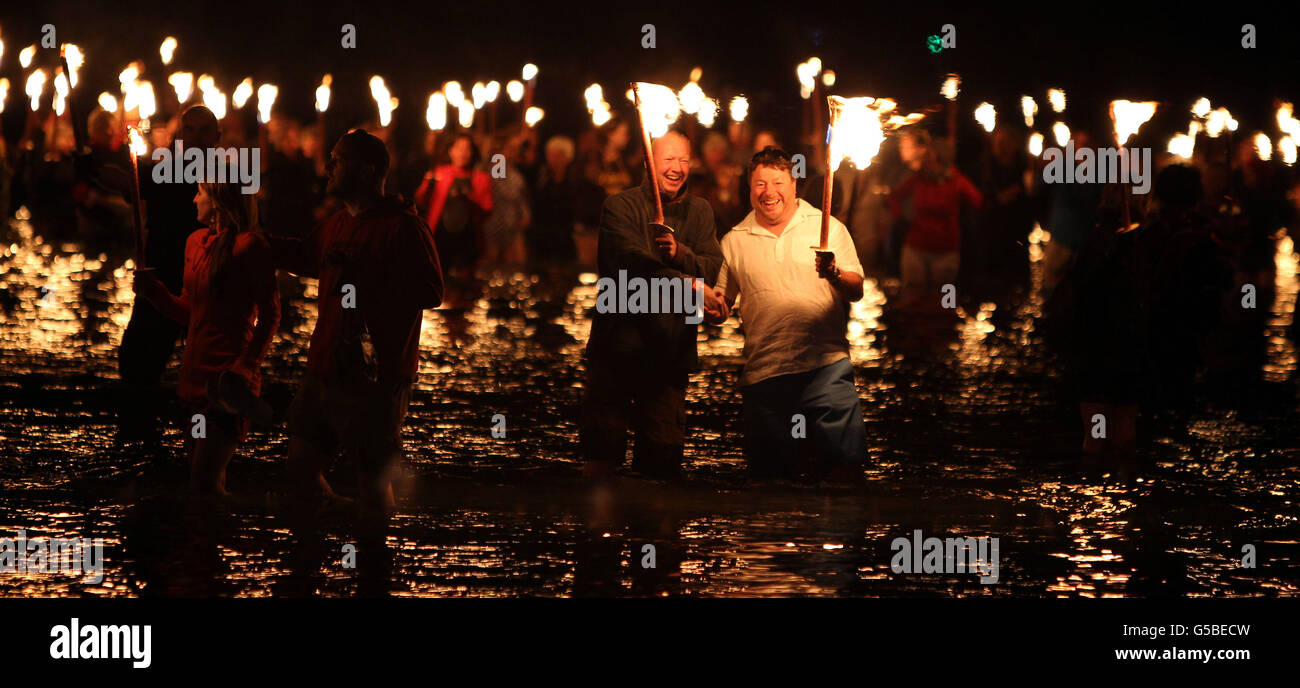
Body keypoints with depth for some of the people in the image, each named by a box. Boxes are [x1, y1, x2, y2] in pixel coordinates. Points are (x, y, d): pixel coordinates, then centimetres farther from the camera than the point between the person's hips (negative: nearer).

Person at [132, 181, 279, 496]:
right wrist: (153, 290, 4)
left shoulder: (249, 245, -11)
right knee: (210, 484, 13)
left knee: (204, 485, -15)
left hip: (228, 377, -8)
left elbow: (269, 314, -10)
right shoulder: (196, 242, 14)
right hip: (195, 374, 8)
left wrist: (246, 366, -20)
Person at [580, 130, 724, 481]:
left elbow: (713, 268, -1)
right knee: (602, 452, -3)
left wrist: (679, 253, -22)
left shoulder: (699, 211, 14)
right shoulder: (621, 206, 0)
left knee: (663, 457, 2)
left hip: (670, 349, 3)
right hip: (618, 344, -3)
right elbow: (631, 262, -17)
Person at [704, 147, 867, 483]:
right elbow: (721, 303, 19)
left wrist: (835, 276, -17)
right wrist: (713, 309, -4)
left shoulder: (829, 227, 8)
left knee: (844, 463, -14)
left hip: (826, 366, -2)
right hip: (763, 373, 2)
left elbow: (856, 291, 4)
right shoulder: (734, 241, 14)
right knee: (768, 471, 2)